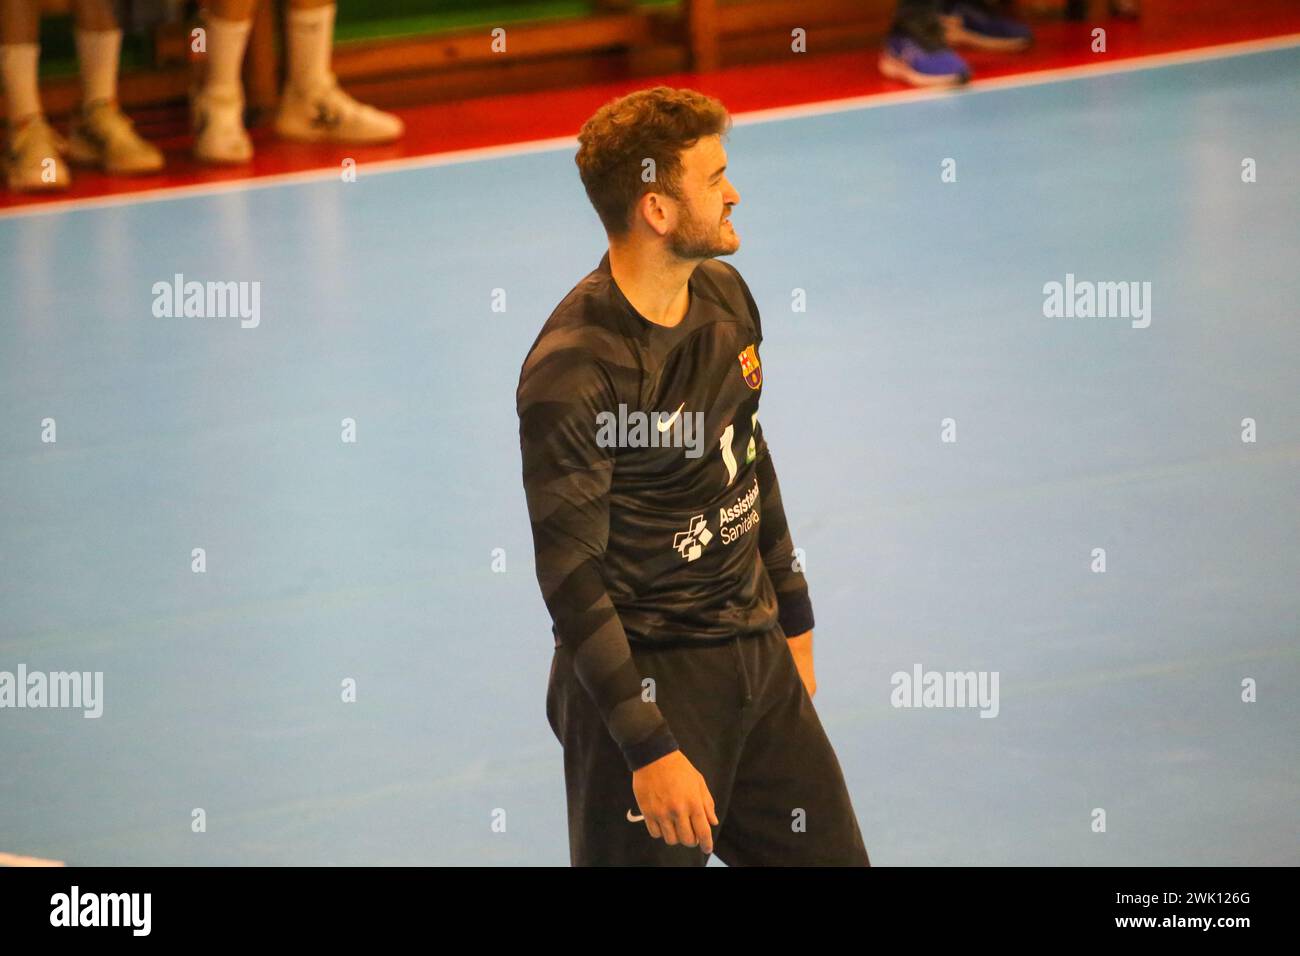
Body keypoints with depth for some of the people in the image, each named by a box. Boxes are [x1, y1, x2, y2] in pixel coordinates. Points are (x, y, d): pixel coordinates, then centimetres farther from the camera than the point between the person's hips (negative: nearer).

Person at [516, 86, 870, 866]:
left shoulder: (726, 297, 4)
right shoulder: (573, 370, -22)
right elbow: (571, 576, -20)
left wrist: (792, 619, 23)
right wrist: (649, 749, -21)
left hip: (757, 659, 8)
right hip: (646, 679, -8)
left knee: (831, 857, 11)